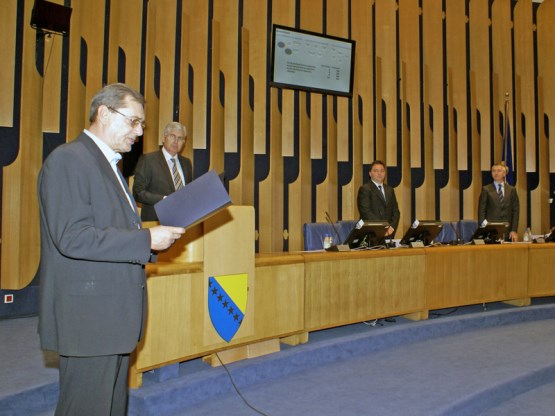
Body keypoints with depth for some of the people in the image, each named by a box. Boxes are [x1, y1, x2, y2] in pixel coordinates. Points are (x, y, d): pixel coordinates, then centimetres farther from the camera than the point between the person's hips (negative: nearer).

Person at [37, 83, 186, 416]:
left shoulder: (109, 165, 18)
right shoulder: (67, 160, -12)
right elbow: (72, 238, -23)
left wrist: (155, 239, 6)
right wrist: (147, 239, -21)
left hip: (114, 313, 9)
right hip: (88, 316, -9)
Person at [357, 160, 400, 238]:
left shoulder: (390, 190, 17)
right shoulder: (364, 189, -2)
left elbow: (396, 211, 14)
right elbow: (366, 212, -12)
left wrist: (392, 227, -4)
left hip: (388, 234, 5)